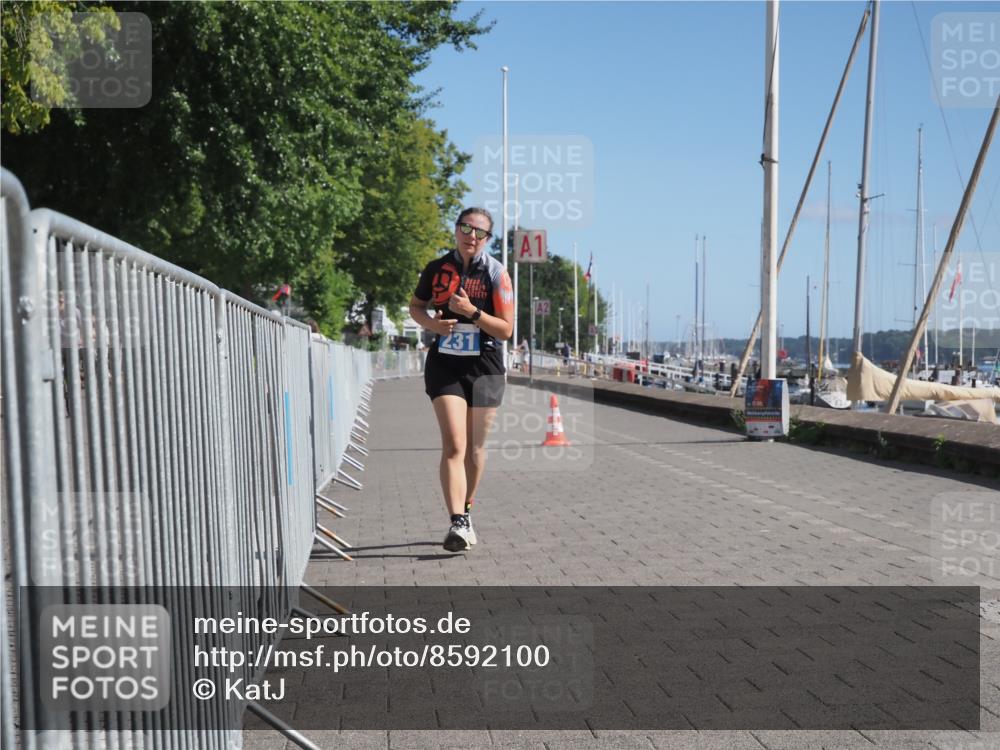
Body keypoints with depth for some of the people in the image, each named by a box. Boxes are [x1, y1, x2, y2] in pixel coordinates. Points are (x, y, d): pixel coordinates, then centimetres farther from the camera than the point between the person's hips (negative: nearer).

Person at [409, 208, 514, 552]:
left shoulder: (496, 273, -4)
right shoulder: (437, 268, 2)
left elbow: (506, 330, -6)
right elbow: (415, 306, 16)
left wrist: (472, 311, -21)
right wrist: (432, 323, -5)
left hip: (484, 367, 0)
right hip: (444, 365, 0)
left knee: (475, 448, 10)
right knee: (454, 445, -14)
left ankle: (466, 512, 30)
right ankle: (457, 523, -18)